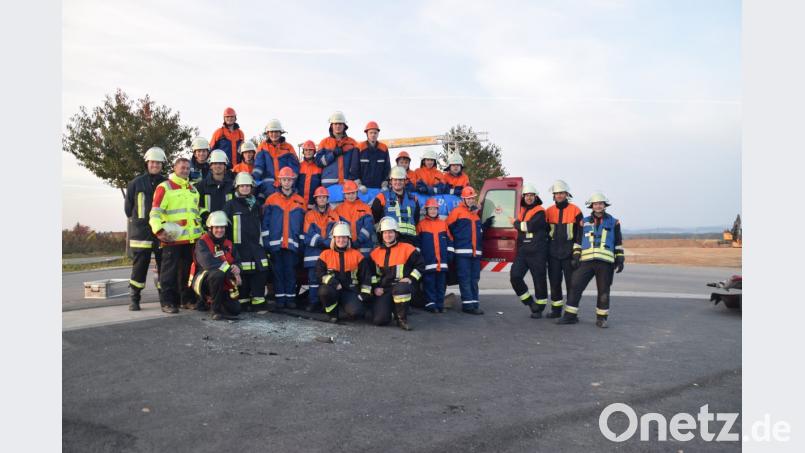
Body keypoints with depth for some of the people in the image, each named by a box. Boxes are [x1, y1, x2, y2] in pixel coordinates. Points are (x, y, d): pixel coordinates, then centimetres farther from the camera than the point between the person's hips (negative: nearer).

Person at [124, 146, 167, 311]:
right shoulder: (136, 183, 4)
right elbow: (128, 208, 10)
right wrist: (139, 222, 8)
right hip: (141, 233, -1)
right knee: (139, 267, 1)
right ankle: (134, 299, 9)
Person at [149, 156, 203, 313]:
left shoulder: (193, 189, 21)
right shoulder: (164, 187, -1)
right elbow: (155, 212, -8)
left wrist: (201, 229, 23)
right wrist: (159, 230, -21)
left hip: (191, 238, 6)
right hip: (172, 238, -6)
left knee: (188, 270, 12)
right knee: (169, 271, -2)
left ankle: (188, 299, 21)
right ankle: (168, 302, 3)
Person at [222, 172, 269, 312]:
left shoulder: (256, 205, 18)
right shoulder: (231, 205, 2)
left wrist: (263, 241, 19)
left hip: (256, 246, 4)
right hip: (239, 247, -4)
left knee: (261, 272, -2)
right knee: (242, 275, -3)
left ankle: (258, 302, 5)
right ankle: (243, 303, 8)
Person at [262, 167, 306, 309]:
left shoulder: (300, 201, 9)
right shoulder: (271, 199, 6)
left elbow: (303, 224, 11)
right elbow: (265, 222, 4)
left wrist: (301, 242, 7)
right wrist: (266, 241, -2)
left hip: (292, 244, 0)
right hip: (275, 243, 0)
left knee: (290, 270, 1)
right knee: (278, 270, 3)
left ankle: (291, 297, 7)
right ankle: (280, 298, 9)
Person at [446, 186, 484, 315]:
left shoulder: (476, 213, 19)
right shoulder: (457, 211, -1)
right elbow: (448, 227, -6)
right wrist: (454, 241, 0)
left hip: (476, 252, 7)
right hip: (462, 252, -6)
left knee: (474, 280, 8)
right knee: (465, 279, -8)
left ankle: (474, 304, 12)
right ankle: (467, 304, -7)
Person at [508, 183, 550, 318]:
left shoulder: (540, 211, -5)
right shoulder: (521, 210, 14)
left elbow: (530, 226, -18)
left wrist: (515, 223, -5)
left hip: (537, 252, -6)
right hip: (522, 251, 6)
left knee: (539, 280, 1)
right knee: (515, 277, -6)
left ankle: (538, 308, 15)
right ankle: (530, 302, 13)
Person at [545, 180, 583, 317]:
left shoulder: (575, 210, -1)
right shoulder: (549, 211, 9)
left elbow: (580, 233, -1)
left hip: (569, 253, -3)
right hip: (553, 253, 4)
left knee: (571, 282, 0)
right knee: (554, 282, 8)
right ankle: (556, 310, 18)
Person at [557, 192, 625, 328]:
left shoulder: (613, 222, 10)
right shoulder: (585, 222, 13)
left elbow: (618, 243, 10)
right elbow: (578, 241, 13)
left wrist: (620, 260, 3)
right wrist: (576, 257, 4)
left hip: (605, 262, -1)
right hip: (586, 261, 1)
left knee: (603, 291, 4)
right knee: (575, 287, -5)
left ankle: (601, 318, 15)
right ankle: (570, 316, 2)